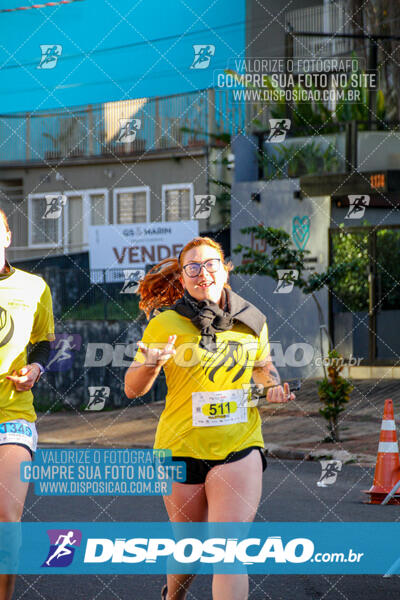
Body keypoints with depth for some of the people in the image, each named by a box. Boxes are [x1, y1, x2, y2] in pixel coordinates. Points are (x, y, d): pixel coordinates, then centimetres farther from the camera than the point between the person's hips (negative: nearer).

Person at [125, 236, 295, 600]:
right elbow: (132, 389, -1)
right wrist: (150, 365, -23)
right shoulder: (165, 324, -5)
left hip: (240, 446, 1)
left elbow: (263, 366, 24)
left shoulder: (252, 321, 4)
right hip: (182, 447, -1)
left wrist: (273, 386, 2)